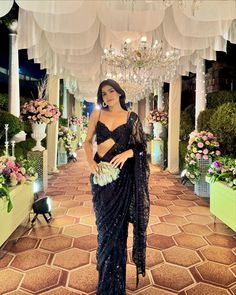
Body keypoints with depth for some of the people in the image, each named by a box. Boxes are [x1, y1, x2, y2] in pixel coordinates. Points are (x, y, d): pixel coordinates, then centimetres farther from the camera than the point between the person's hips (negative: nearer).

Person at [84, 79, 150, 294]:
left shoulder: (131, 117, 1)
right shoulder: (97, 114, 6)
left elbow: (140, 145, 2)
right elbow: (88, 141, 8)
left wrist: (127, 153, -18)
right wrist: (90, 161, -8)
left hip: (122, 174, -2)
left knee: (116, 223, 3)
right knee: (104, 222, 12)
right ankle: (107, 277, 36)